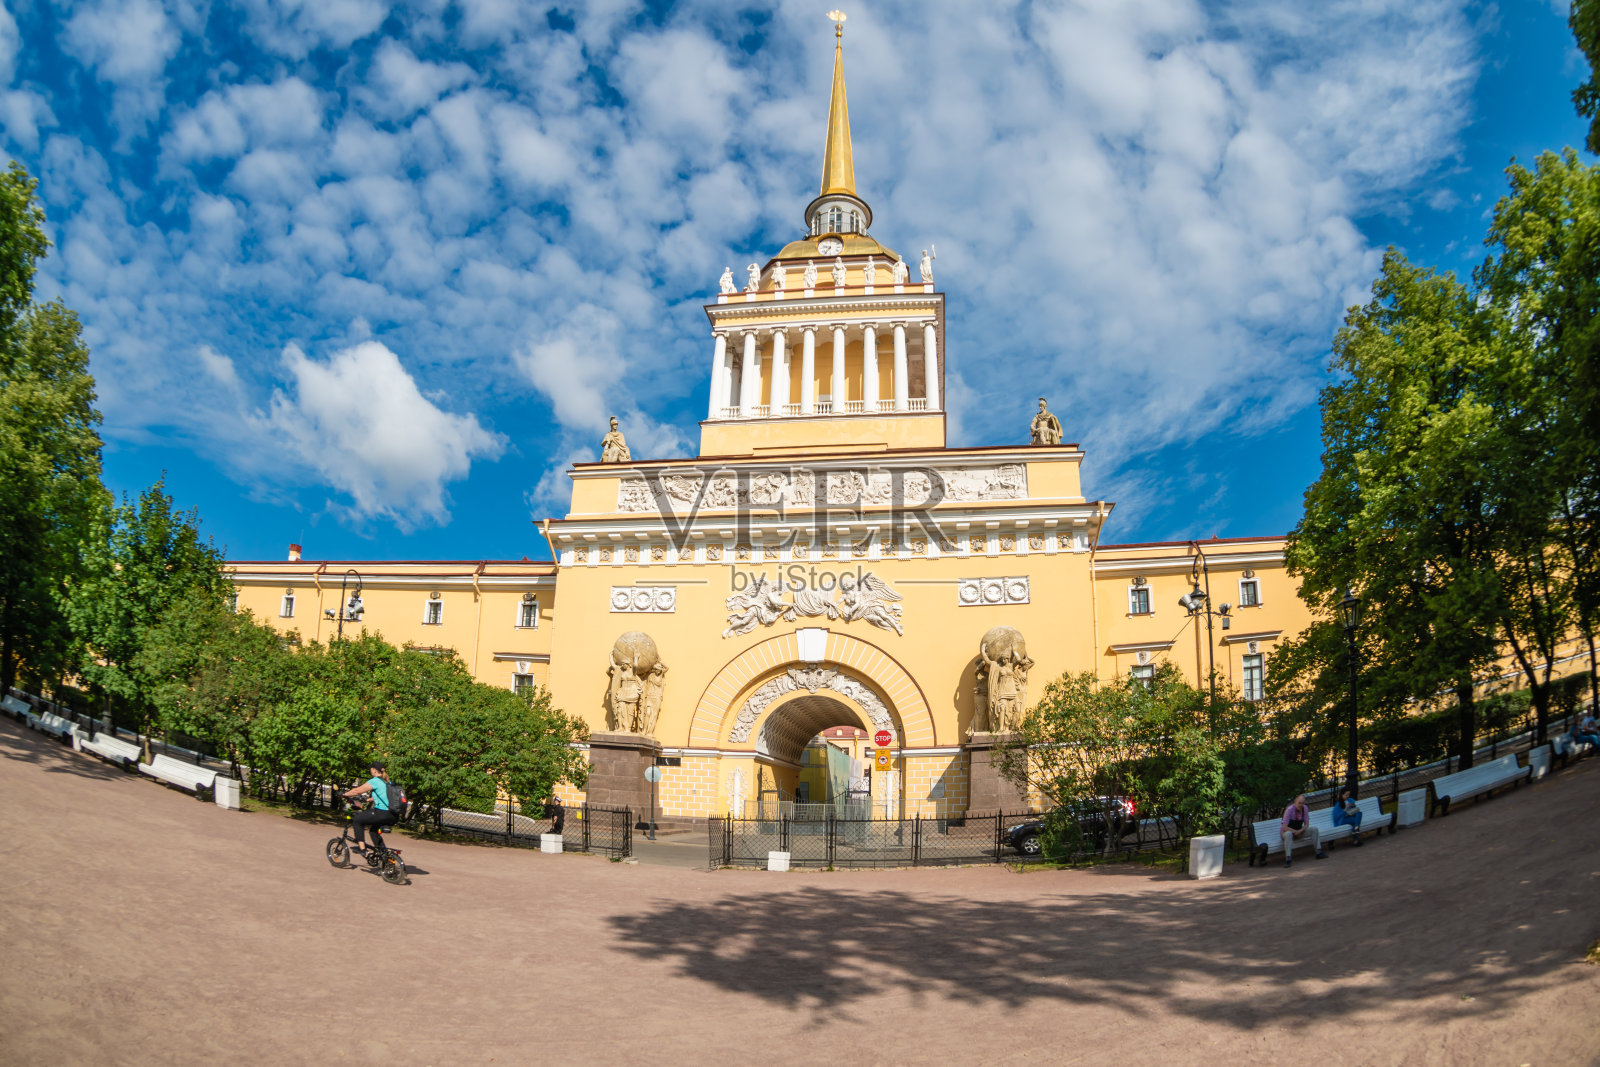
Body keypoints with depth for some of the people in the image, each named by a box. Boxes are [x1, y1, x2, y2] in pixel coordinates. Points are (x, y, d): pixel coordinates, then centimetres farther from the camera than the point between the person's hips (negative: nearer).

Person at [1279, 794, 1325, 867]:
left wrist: (1300, 831, -18)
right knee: (1288, 834, -40)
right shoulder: (1289, 809, -24)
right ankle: (1288, 859, -43)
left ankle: (1319, 852, -10)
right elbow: (1284, 827, -26)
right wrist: (1295, 831, -21)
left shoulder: (1305, 808, -8)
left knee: (1314, 829, -13)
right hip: (1287, 831, -5)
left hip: (1299, 831, 5)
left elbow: (1306, 824, -1)